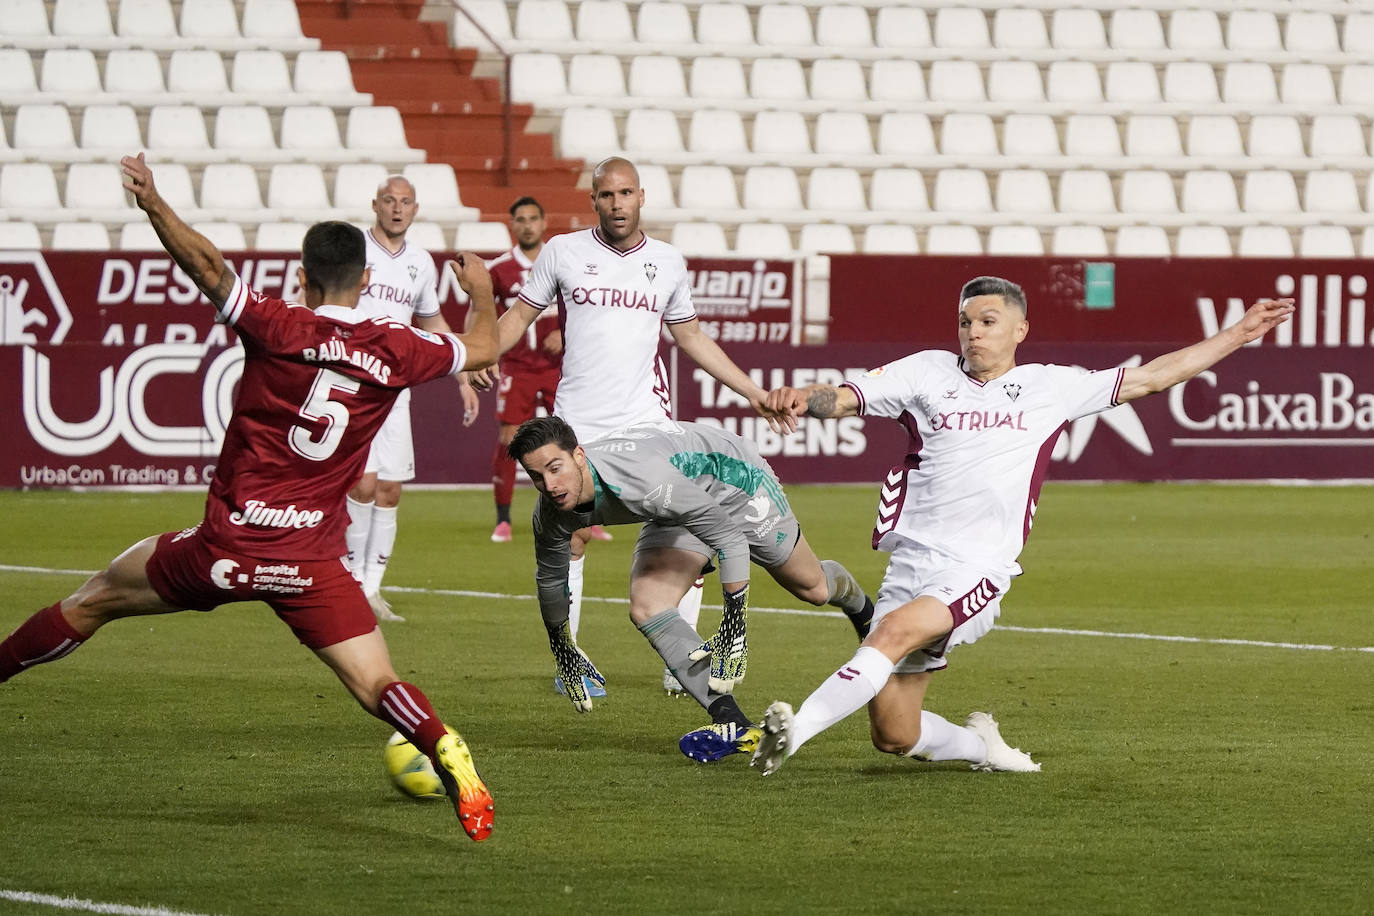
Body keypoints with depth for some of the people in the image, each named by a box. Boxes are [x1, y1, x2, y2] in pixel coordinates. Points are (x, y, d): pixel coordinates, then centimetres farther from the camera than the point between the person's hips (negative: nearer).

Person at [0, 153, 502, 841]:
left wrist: (152, 201, -19)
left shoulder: (279, 329, -9)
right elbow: (483, 348, 17)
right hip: (311, 563, 1)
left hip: (225, 545, -1)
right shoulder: (394, 350, -1)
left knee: (99, 595, 19)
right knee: (378, 687, 0)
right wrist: (481, 292, 37)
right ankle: (452, 763, -26)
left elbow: (207, 267, -23)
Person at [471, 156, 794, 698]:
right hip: (577, 424, -1)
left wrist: (750, 390, 19)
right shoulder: (563, 252, 3)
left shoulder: (667, 262, 9)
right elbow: (523, 313, 8)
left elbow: (691, 337, 20)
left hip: (646, 419, 1)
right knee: (569, 541, -1)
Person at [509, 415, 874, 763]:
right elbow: (550, 577, 1)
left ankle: (860, 607, 53)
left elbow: (731, 538, -38)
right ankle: (733, 725, -14)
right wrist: (565, 653, 10)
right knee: (646, 609, -16)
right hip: (677, 516, 5)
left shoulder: (642, 480, -45)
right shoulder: (552, 512, -22)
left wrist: (735, 629, -37)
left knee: (812, 588, 15)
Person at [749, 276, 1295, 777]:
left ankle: (796, 730, -40)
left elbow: (1152, 377, 18)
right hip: (910, 563, 2)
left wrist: (1237, 335, 18)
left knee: (895, 630, -33)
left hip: (977, 570, -2)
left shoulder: (1050, 387, 12)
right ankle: (979, 745, 30)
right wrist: (801, 400, -22)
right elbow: (845, 398, 1)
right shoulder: (928, 372, 11)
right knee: (894, 737, 0)